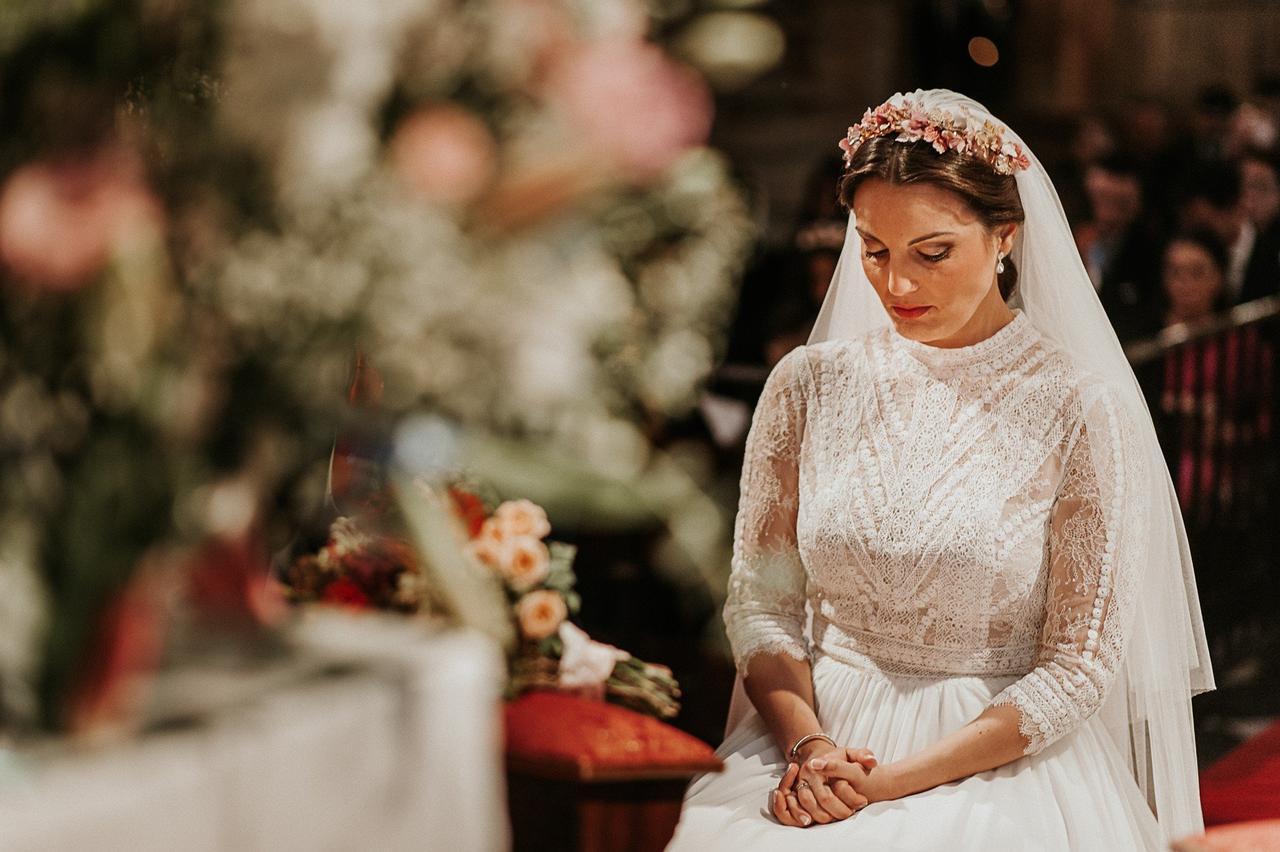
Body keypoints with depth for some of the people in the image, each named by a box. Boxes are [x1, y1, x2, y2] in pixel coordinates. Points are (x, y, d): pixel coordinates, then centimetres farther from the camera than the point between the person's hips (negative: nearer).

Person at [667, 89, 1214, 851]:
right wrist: (806, 744, -10)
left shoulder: (1079, 408, -6)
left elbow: (1078, 666, -6)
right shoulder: (810, 383, 4)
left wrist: (897, 779, -13)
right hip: (822, 735, 3)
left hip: (999, 764, -3)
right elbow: (760, 602, 8)